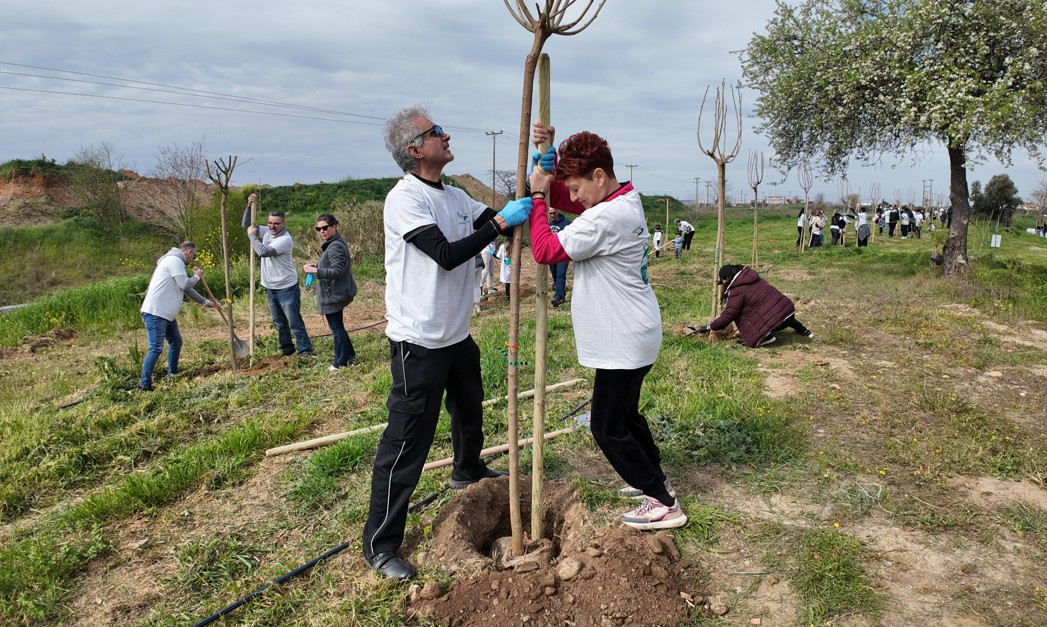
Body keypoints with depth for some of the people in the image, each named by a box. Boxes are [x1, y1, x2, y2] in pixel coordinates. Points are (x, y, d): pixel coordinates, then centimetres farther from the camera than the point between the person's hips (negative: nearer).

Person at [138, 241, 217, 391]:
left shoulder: (175, 262, 24)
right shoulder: (174, 260, -10)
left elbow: (187, 289, 31)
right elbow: (186, 284, -15)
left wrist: (205, 302, 33)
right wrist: (197, 276, 5)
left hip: (166, 314, 11)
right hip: (156, 312, -11)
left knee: (176, 343, 19)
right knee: (156, 348, -13)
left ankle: (172, 374, 32)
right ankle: (144, 384, -10)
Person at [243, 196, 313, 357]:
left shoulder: (285, 239, -21)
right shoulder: (267, 231, 4)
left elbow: (263, 251, -27)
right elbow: (247, 225, 9)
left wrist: (252, 235, -14)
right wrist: (249, 206, -6)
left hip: (287, 288, -8)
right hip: (271, 288, 8)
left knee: (295, 322, -5)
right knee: (279, 322, 17)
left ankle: (305, 350, 1)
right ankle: (286, 349, 29)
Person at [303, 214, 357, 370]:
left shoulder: (335, 247, -22)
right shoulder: (333, 244, 11)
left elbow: (337, 271, -27)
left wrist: (315, 271, -26)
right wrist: (318, 265, 8)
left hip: (333, 295, -11)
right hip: (335, 293, 11)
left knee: (337, 329, 2)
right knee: (338, 327, 21)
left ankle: (340, 363, 13)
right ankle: (350, 356, 30)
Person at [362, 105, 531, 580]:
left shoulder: (454, 197, 10)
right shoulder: (405, 198, -16)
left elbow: (501, 224, 13)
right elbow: (448, 254, -24)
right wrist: (500, 222, -20)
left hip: (457, 336, 9)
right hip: (419, 343, -9)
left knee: (469, 414, 29)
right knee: (406, 444, -4)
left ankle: (467, 470, 57)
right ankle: (380, 544, 7)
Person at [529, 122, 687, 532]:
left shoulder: (605, 218, -26)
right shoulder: (627, 200, 7)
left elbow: (545, 250, -24)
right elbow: (558, 196, 15)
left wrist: (537, 195, -15)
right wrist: (548, 153, -1)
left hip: (624, 342, -11)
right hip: (634, 334, 11)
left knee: (608, 428, 1)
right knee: (625, 414, 25)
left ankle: (664, 505, 11)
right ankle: (655, 481, 41)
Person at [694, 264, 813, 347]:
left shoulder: (738, 291, -11)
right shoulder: (750, 277, 14)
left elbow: (728, 315, -10)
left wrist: (709, 327, 1)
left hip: (775, 320, -9)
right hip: (789, 308, 9)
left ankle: (767, 337, -7)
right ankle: (804, 331, 42)